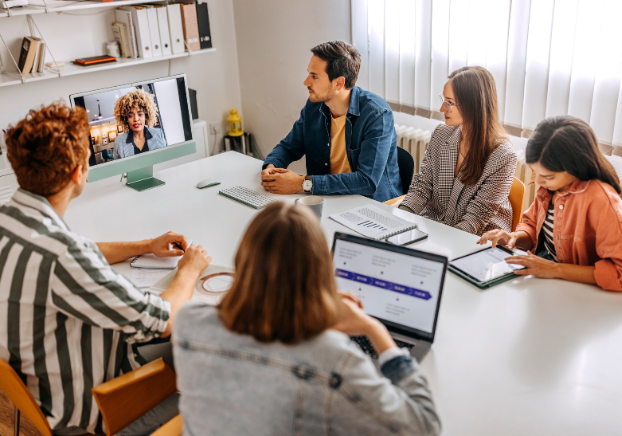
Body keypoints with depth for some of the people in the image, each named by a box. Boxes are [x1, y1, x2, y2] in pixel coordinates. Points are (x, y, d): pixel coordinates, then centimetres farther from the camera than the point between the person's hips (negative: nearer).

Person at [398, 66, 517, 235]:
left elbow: (476, 218, -17)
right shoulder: (440, 134, 0)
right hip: (433, 223, 5)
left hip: (478, 240, -5)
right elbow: (422, 185, 4)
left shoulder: (503, 156, -18)